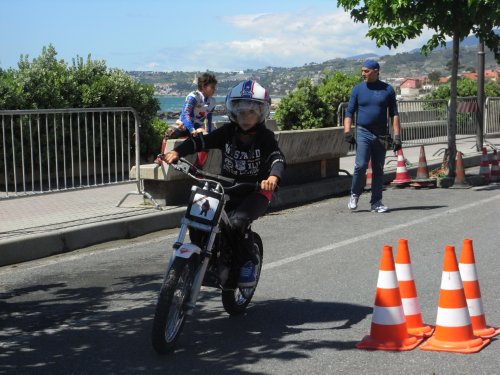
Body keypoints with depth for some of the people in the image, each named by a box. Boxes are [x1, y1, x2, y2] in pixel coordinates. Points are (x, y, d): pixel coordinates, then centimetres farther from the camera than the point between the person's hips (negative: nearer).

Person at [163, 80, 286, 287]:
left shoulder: (265, 137, -8)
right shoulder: (227, 132, 2)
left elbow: (277, 158, -24)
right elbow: (201, 141, -7)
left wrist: (273, 177, -47)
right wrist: (177, 151, -25)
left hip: (256, 191, -4)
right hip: (227, 189, 5)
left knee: (237, 221, -30)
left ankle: (248, 263, -8)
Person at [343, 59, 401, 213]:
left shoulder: (388, 90, 6)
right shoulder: (358, 89, 5)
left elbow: (394, 114, 6)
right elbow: (349, 112, 4)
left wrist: (396, 135, -3)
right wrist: (347, 131, -9)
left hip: (381, 135, 1)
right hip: (363, 133, -1)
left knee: (378, 170, 4)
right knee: (361, 165, -14)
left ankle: (376, 203, 10)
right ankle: (355, 195, 8)